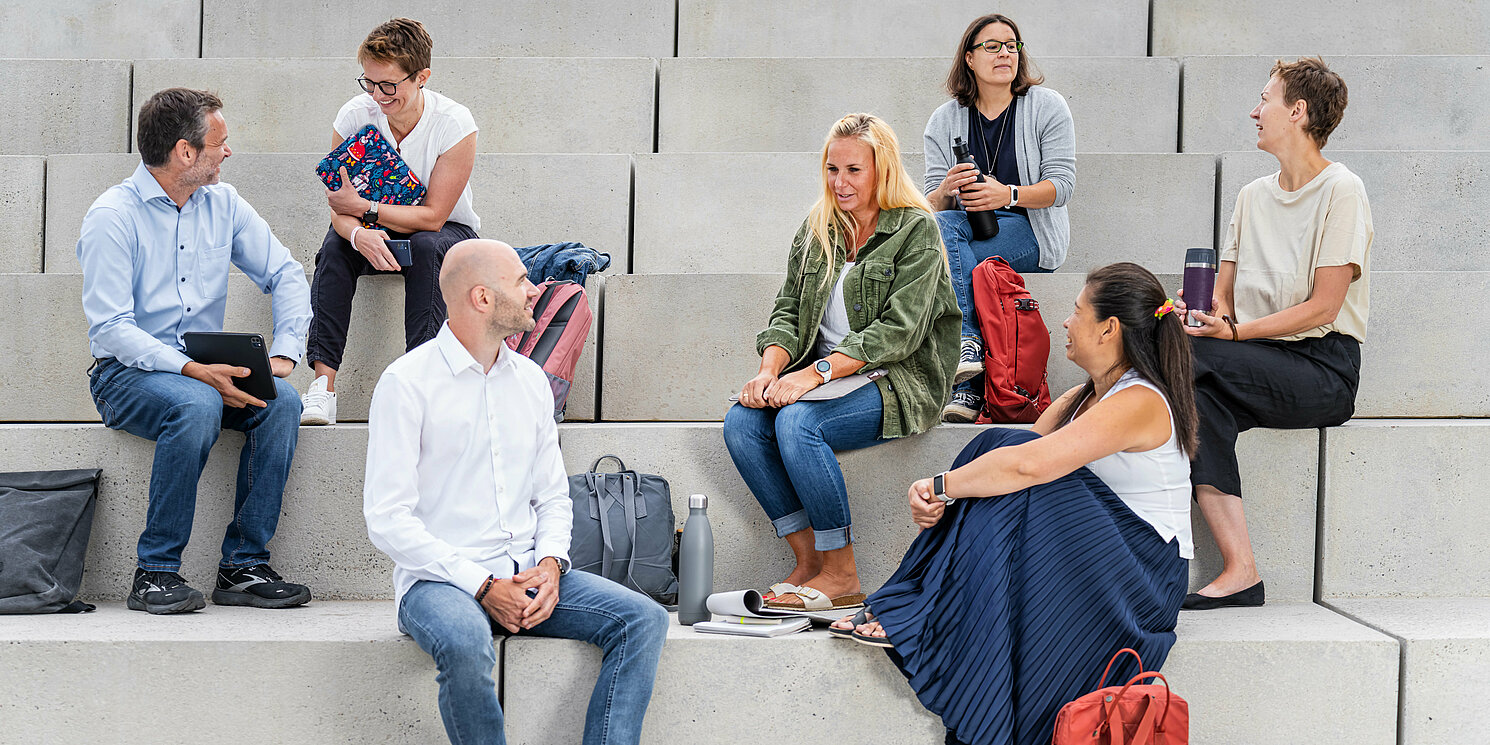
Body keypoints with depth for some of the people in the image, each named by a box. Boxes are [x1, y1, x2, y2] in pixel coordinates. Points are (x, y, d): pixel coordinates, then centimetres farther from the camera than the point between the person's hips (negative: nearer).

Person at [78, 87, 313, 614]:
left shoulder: (222, 204, 8)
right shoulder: (113, 217, -11)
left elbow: (286, 274, 11)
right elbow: (109, 328, -18)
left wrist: (284, 352, -7)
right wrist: (192, 371, -29)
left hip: (205, 369, 5)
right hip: (128, 373, -5)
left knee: (282, 401, -24)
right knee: (197, 406, -36)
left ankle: (243, 566, -18)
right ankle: (156, 572, -25)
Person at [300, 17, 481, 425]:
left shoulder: (454, 124, -21)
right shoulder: (354, 116, -13)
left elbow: (432, 215, -21)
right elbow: (340, 211, -13)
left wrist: (362, 207, -27)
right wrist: (360, 234, -37)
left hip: (448, 233, -2)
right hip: (376, 232, 2)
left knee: (426, 246, -36)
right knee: (336, 244, -28)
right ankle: (323, 382, -36)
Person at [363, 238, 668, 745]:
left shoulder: (531, 379, 14)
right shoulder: (407, 383, -6)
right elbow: (388, 518, -11)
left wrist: (550, 563, -4)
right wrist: (483, 586, -18)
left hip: (528, 574, 6)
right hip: (439, 579, -6)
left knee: (643, 618, -15)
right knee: (466, 645, -38)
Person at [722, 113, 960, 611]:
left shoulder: (916, 230, -6)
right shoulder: (816, 230, 13)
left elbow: (897, 331, -15)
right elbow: (787, 311, 10)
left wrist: (815, 374, -24)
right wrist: (769, 370, -12)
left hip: (899, 382, -6)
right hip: (826, 376, 6)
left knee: (797, 422, -32)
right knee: (741, 421, -21)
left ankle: (841, 576, -21)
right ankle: (809, 561, -15)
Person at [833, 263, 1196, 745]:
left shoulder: (1139, 402, -17)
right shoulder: (1080, 399, 14)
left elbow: (1028, 465, -28)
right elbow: (1012, 456, 4)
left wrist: (940, 486, -20)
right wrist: (940, 496, -14)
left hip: (1144, 573, -8)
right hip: (1088, 559, 8)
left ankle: (910, 618, -24)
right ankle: (914, 605, -20)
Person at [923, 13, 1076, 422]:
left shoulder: (1047, 106, 3)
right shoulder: (944, 120, 10)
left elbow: (1061, 184, -6)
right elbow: (931, 204, 4)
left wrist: (1008, 194, -25)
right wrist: (946, 191, -21)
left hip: (1030, 231, -3)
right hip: (964, 228, 3)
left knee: (944, 249, -31)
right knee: (942, 225, -33)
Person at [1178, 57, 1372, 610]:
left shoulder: (1340, 191, -2)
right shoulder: (1252, 196, 20)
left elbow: (1323, 306, -10)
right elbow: (1223, 294, 16)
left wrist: (1236, 331, -18)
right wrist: (1209, 316, -8)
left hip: (1324, 367, -5)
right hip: (1258, 364, 5)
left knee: (1187, 360, -28)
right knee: (1197, 393, -29)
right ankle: (1239, 570, -35)